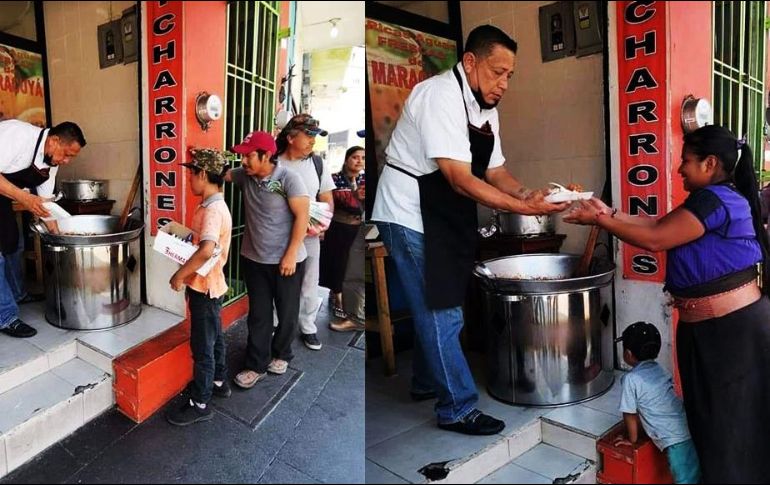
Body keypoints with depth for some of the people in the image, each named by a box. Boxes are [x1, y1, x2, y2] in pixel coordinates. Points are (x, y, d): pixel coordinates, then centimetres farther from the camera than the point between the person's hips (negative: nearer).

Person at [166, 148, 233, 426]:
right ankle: (219, 382, 40)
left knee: (202, 345, 2)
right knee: (213, 337, 23)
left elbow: (206, 251, -38)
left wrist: (179, 275, -29)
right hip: (208, 285, 10)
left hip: (205, 288, -10)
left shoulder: (213, 209, -25)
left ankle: (200, 404, 14)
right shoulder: (212, 205, 7)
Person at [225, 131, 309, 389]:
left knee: (287, 313, 12)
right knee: (258, 315, 10)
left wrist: (291, 255, -18)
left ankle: (281, 354, 35)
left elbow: (302, 216, -17)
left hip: (286, 260, -4)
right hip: (254, 259, 4)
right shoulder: (245, 175, 0)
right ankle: (257, 365, 21)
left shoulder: (288, 178, -16)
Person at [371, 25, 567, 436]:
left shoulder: (486, 108, 8)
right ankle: (457, 409, 9)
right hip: (410, 216, -9)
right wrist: (523, 207, -26)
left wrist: (527, 194, -8)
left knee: (434, 307, 18)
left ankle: (427, 382, 37)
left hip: (446, 217, 9)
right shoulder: (440, 96, -21)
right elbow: (461, 181, -26)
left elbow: (495, 172, 11)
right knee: (442, 313, -4)